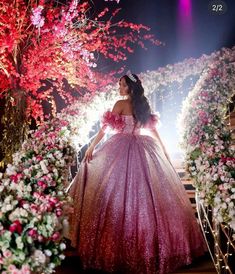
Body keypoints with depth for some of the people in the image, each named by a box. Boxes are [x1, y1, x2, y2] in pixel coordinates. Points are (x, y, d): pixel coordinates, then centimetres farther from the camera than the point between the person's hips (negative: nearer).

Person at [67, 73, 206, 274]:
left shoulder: (121, 104, -4)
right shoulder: (144, 105, 13)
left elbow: (106, 127, -9)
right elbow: (153, 130, 16)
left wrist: (92, 146, -7)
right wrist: (165, 151, 23)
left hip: (122, 149, -6)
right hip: (143, 150, 6)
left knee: (120, 190, -1)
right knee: (145, 191, 7)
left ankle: (122, 243, 2)